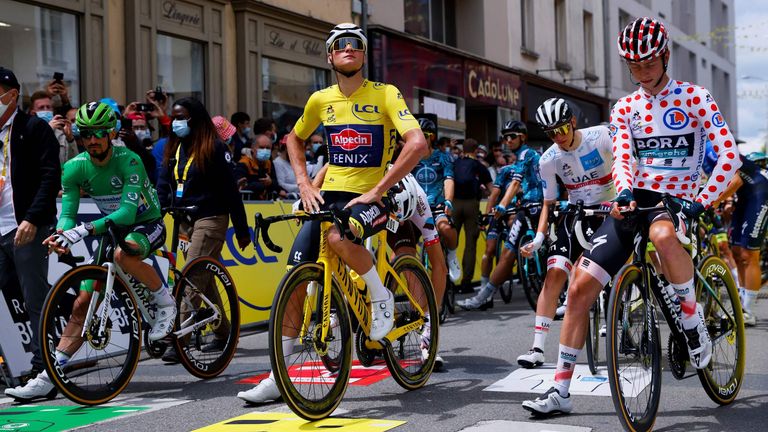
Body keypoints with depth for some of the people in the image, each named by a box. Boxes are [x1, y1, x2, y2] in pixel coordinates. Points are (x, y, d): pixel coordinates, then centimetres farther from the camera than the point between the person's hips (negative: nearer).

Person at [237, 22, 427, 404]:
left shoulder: (385, 94, -7)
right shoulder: (321, 100, 7)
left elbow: (418, 144, -19)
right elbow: (294, 139, 24)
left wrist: (377, 190, -22)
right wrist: (304, 183, 8)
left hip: (369, 198, -5)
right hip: (329, 195, 5)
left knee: (339, 237, -38)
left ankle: (381, 297, -8)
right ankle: (277, 376, 6)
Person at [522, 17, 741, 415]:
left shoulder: (695, 98, -2)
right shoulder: (624, 108, 10)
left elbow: (730, 156, -9)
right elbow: (622, 159, -1)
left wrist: (701, 201, -23)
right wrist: (623, 192, -25)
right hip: (633, 200, 4)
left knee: (663, 236, -43)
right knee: (580, 288, -8)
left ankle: (693, 321, -17)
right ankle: (560, 391, 1)